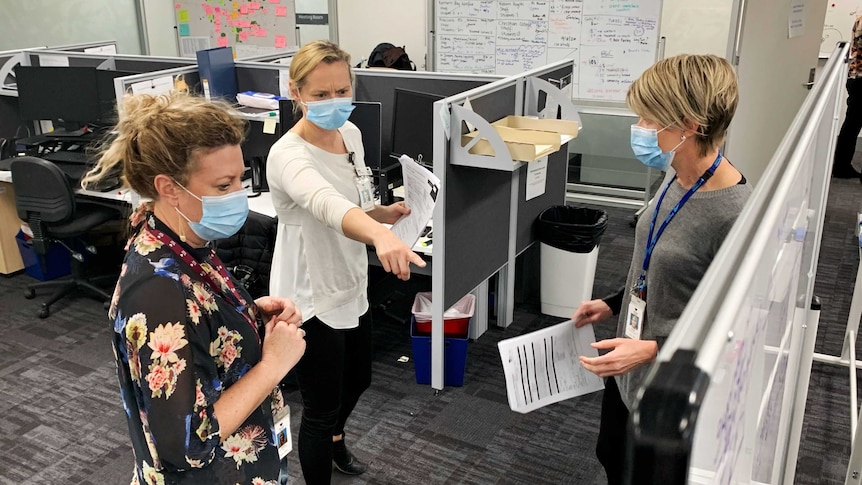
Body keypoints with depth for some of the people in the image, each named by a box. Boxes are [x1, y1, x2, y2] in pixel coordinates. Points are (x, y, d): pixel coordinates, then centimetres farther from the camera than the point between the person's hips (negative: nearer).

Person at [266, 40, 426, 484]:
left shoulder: (351, 133, -2)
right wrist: (380, 235, -69)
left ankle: (333, 438, 59)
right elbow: (328, 205, -51)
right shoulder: (289, 156, -29)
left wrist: (388, 213, -8)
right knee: (321, 407, 8)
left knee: (357, 380, 28)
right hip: (310, 300, -8)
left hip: (350, 288, 9)